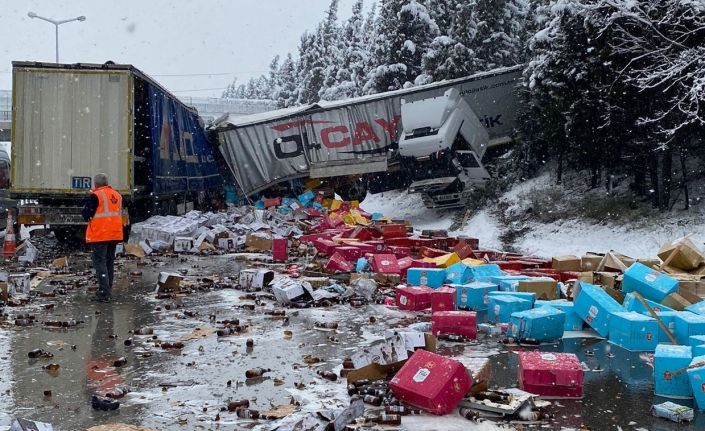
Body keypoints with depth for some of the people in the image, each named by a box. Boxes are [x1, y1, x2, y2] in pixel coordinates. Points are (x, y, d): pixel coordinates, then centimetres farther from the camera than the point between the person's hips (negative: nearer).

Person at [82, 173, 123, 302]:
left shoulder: (95, 196, -11)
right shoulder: (117, 195, 10)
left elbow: (86, 215, -8)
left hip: (100, 235, -7)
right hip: (115, 234, 7)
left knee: (100, 262, -4)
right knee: (109, 261, 16)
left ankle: (104, 293, -12)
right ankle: (108, 289, 24)